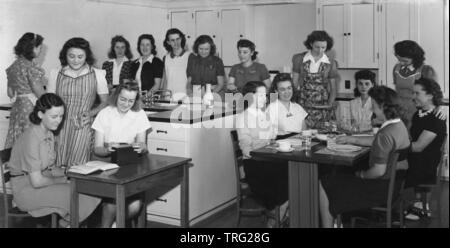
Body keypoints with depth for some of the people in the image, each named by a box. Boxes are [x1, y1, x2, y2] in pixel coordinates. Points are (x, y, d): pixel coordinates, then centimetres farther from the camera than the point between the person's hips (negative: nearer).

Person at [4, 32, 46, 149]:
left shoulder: (12, 66, 10)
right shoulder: (31, 67, -15)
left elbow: (10, 94, 15)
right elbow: (40, 93, -14)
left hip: (17, 108, 8)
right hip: (32, 108, -8)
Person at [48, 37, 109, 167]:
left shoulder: (97, 74, 5)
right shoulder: (55, 74, 9)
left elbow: (105, 102, 9)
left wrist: (90, 113, -8)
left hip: (82, 127, -1)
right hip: (59, 127, 1)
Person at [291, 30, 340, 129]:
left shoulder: (331, 63, 4)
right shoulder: (300, 59, 2)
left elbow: (333, 88, 8)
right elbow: (294, 84, 4)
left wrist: (330, 104, -5)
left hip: (322, 107, 1)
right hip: (303, 106, -1)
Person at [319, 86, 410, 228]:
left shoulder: (385, 134, -28)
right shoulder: (399, 125, 4)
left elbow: (379, 171, -28)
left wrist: (362, 175, -9)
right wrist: (352, 139, 21)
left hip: (382, 188, -10)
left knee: (324, 185, -2)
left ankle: (327, 224, 12)